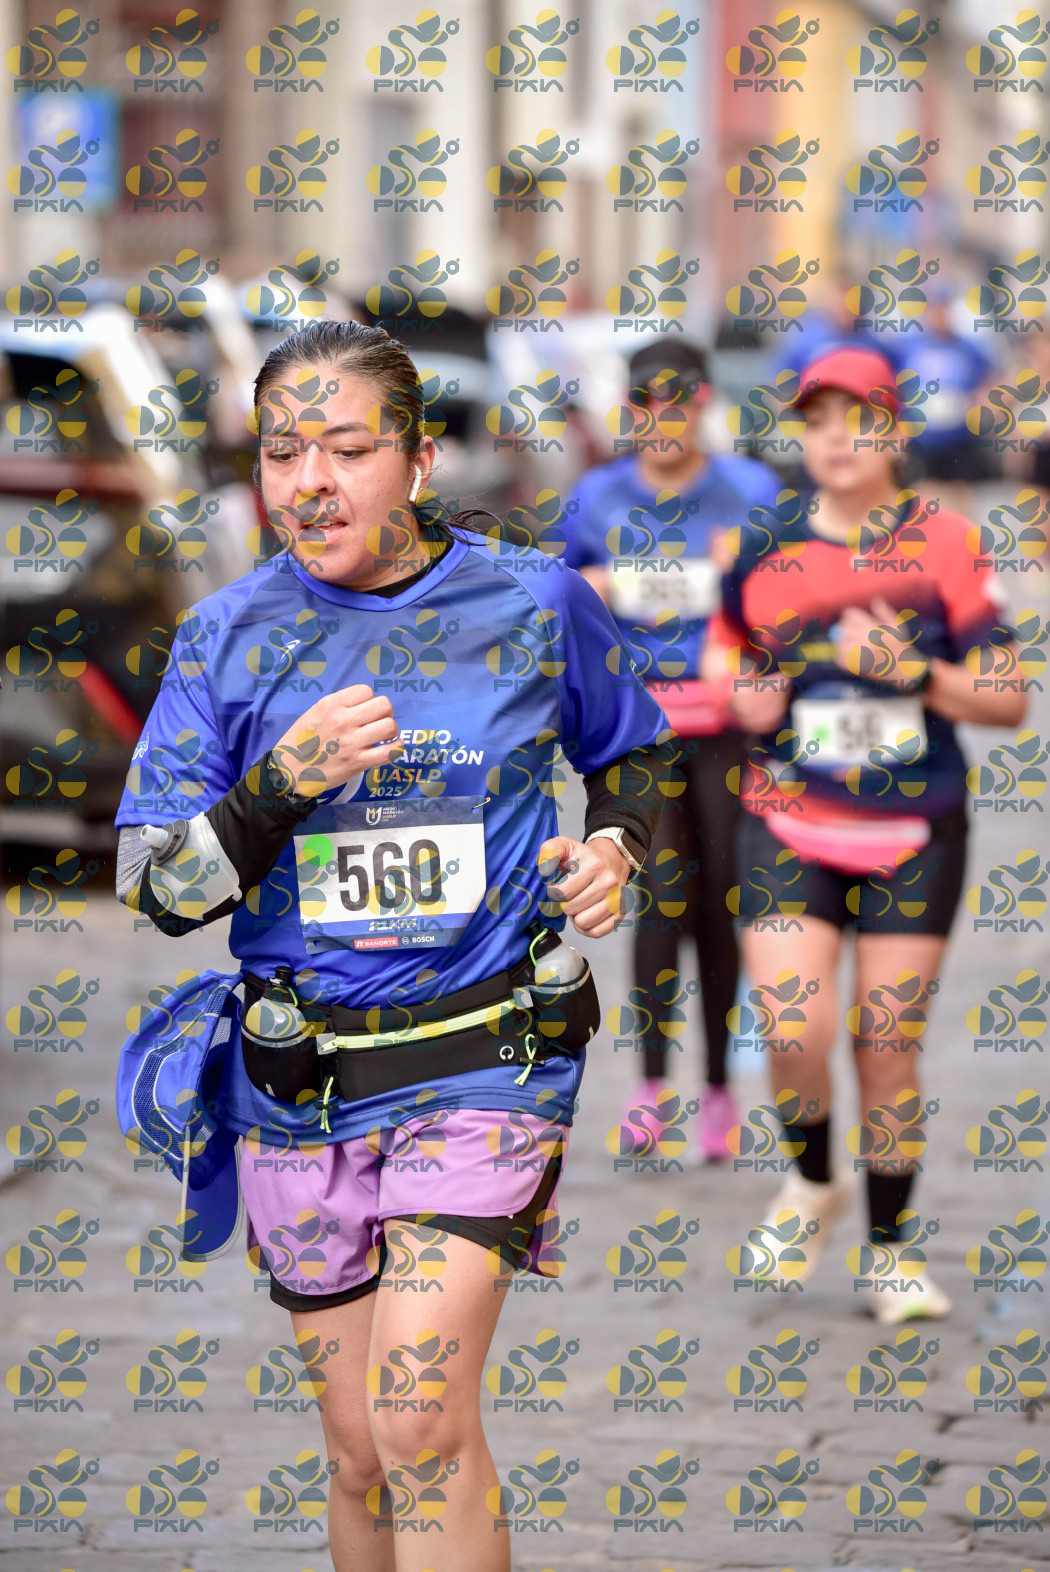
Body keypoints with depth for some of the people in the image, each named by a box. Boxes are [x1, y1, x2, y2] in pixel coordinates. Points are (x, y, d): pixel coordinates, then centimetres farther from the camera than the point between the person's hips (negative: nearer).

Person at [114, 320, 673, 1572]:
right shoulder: (229, 635, -1)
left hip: (486, 1060, -2)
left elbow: (632, 749, 18)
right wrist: (283, 784, -18)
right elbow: (158, 888, -1)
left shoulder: (535, 602, -2)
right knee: (362, 1454, 10)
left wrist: (615, 846, -3)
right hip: (297, 1082, 2)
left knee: (421, 1422, -18)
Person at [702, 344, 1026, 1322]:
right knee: (796, 1030, -16)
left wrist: (912, 670, -16)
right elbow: (723, 651, 22)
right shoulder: (763, 551, 3)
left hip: (915, 832, -1)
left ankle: (891, 1249, 19)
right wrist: (743, 695, -1)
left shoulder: (940, 545, -1)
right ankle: (811, 1182, 15)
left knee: (888, 1049, 0)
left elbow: (1008, 700, -1)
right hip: (789, 822, 1)